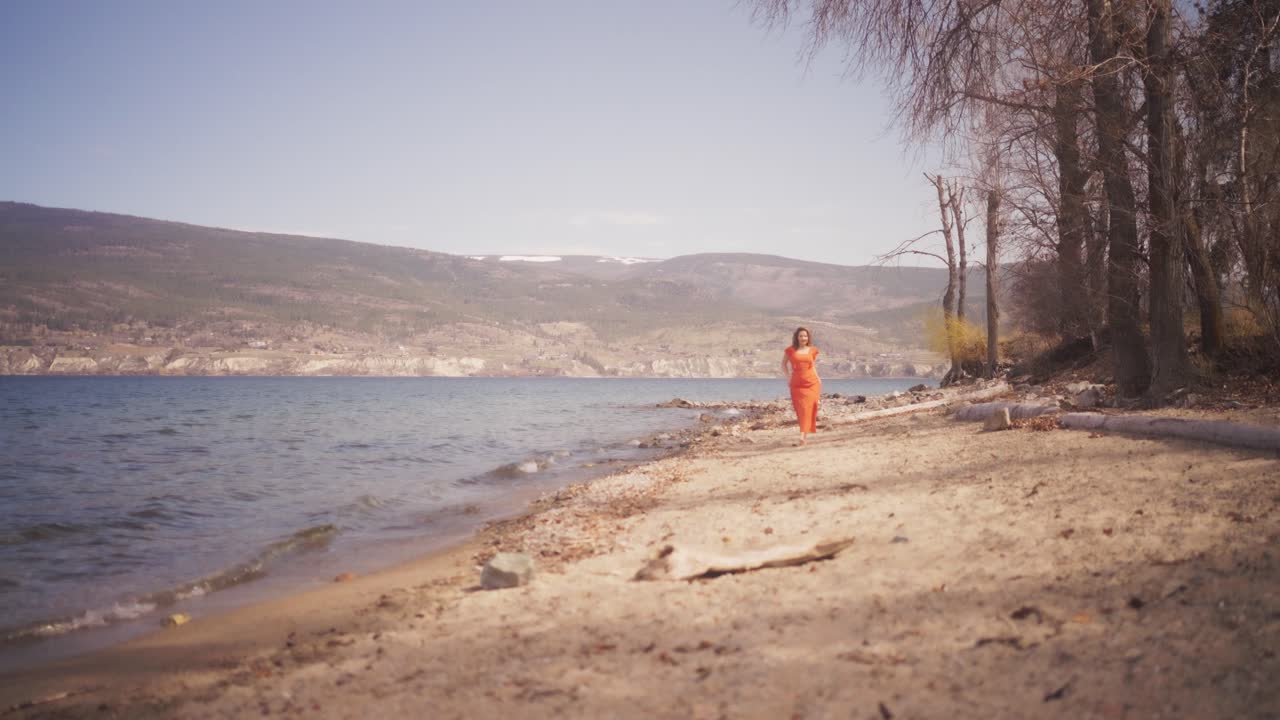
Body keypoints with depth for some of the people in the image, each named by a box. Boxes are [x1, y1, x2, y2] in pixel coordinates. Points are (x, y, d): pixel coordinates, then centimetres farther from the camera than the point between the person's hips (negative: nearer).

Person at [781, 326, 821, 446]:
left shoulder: (812, 350, 8)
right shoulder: (791, 350, 3)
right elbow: (784, 364, 15)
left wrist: (818, 378, 6)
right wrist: (788, 377, 6)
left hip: (812, 383, 0)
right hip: (797, 384, 0)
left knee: (807, 409, -10)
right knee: (801, 410, 2)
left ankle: (802, 437, -16)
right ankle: (804, 433, 17)